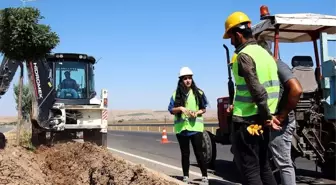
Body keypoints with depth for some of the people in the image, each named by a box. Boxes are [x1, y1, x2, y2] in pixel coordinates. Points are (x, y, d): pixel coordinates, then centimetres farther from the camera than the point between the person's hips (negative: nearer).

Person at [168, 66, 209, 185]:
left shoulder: (198, 92, 2)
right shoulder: (176, 94, 2)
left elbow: (203, 109, 9)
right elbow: (171, 110, 2)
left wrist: (197, 112, -11)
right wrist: (180, 108, -16)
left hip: (195, 127, -1)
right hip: (181, 128, 1)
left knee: (198, 152, 0)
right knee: (185, 153, 9)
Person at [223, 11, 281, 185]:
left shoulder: (244, 55, -14)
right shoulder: (264, 53, 14)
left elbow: (257, 90, -22)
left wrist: (267, 116, -14)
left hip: (247, 121, -9)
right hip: (261, 120, 9)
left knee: (250, 170, -1)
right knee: (263, 166, 17)